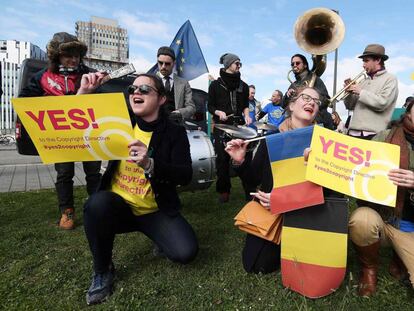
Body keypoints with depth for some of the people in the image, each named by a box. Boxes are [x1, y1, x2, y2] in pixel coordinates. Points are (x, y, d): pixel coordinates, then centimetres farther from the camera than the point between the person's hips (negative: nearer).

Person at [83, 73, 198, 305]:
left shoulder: (175, 132, -7)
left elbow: (185, 176, -17)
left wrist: (149, 164, -35)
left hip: (156, 212, -1)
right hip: (119, 206, 2)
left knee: (186, 252, -20)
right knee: (97, 204, -32)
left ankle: (156, 235, 16)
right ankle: (103, 271, -5)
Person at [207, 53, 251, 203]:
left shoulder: (243, 85, 15)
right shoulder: (216, 85, 4)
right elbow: (210, 106, 5)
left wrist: (247, 116, 0)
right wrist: (219, 112, -15)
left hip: (239, 124, 3)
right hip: (221, 126, -3)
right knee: (222, 158, -3)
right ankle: (223, 190, 9)